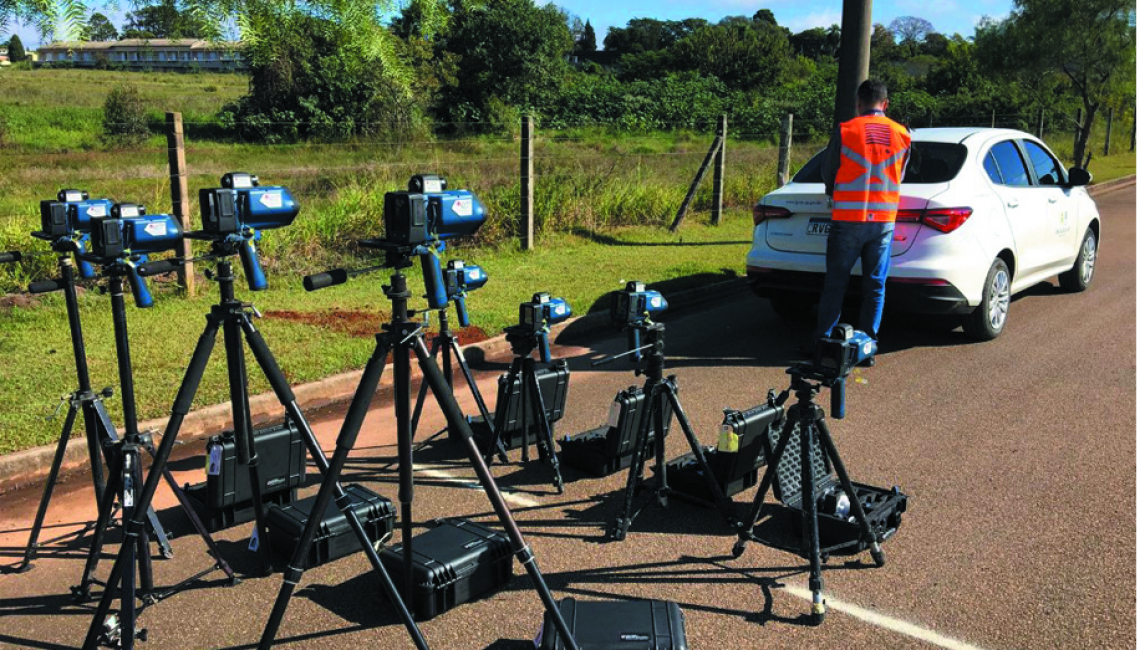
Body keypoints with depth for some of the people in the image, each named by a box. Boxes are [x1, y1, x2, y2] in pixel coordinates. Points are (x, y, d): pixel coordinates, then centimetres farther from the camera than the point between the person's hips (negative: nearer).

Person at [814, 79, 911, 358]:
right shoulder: (902, 135, 5)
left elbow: (828, 173, 6)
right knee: (875, 286, 9)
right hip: (884, 220, 3)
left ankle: (824, 342, 8)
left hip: (848, 219, -3)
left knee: (835, 284, 4)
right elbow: (899, 178, 15)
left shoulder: (845, 131, -5)